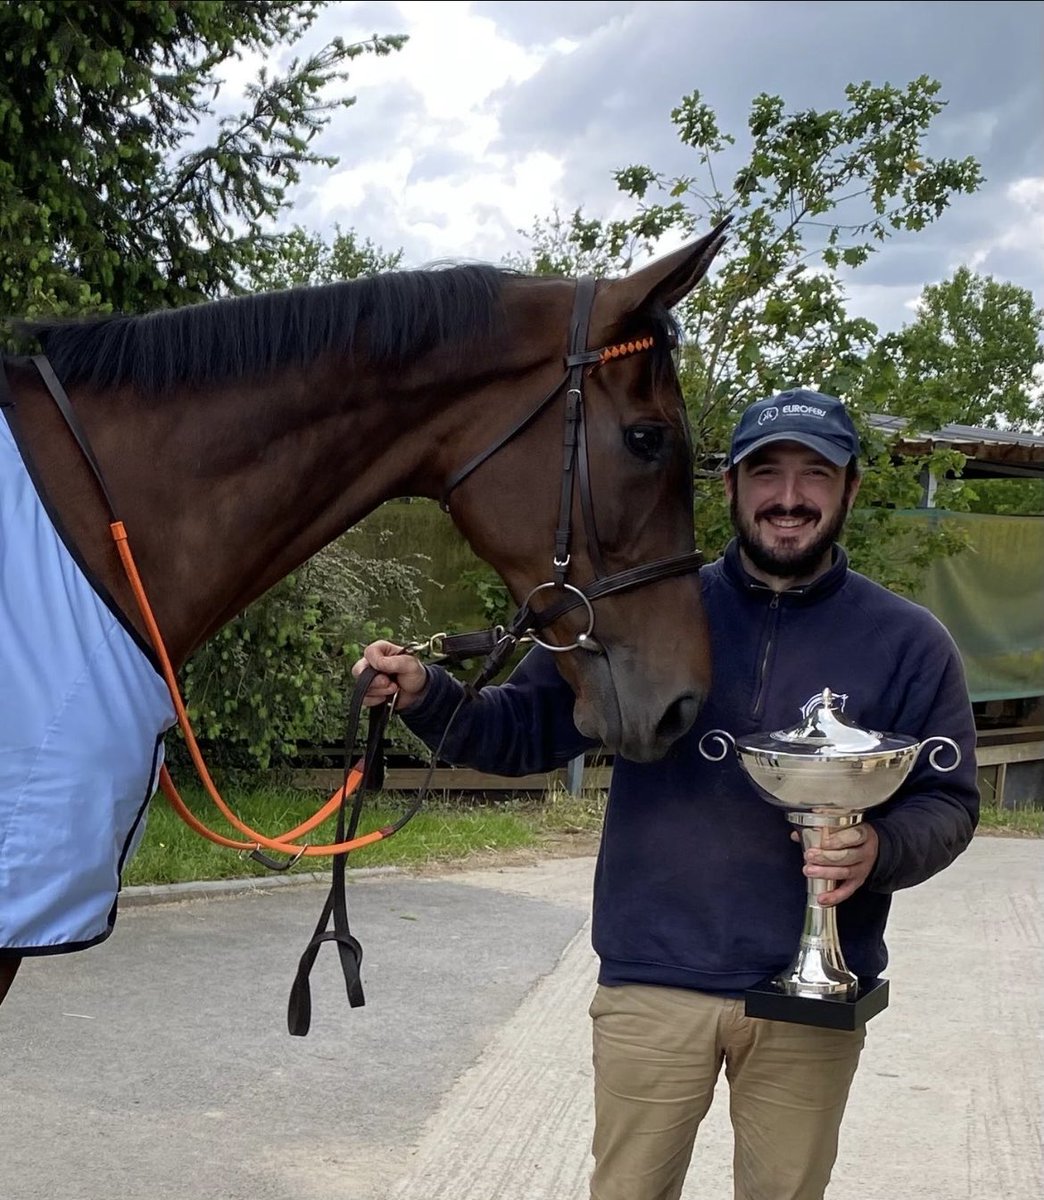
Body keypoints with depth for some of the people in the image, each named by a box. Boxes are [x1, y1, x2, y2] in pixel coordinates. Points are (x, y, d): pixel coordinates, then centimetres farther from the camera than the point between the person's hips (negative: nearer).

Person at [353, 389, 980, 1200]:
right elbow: (526, 731, 0)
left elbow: (949, 802, 0)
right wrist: (425, 696, -18)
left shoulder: (909, 642, -2)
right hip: (651, 984, 0)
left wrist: (882, 851, -21)